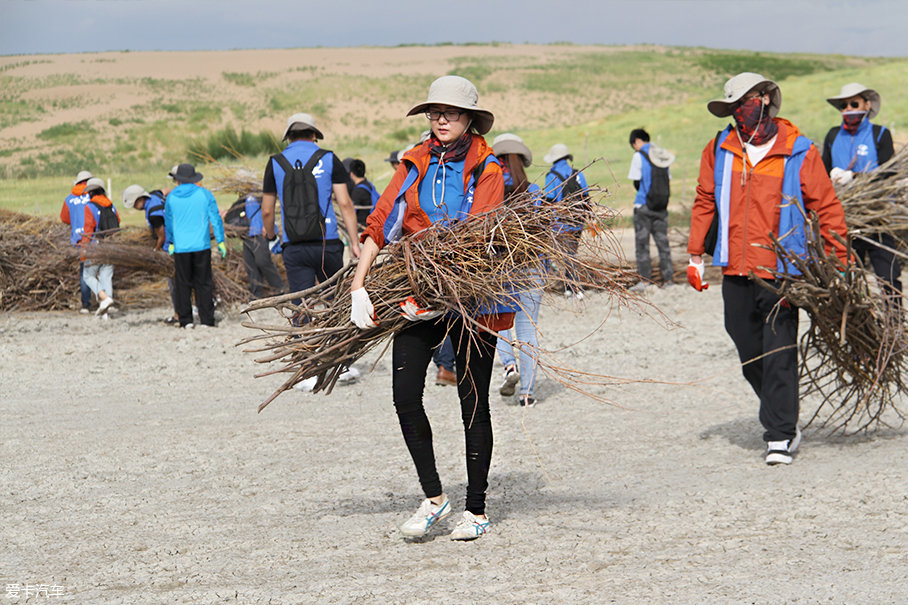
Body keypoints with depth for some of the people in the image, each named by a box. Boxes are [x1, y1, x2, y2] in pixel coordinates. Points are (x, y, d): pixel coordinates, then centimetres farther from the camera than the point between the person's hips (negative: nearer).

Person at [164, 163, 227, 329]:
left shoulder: (171, 197, 2)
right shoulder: (204, 194, -1)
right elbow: (215, 219, -1)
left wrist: (170, 243, 28)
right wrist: (220, 242, 6)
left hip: (181, 247, 0)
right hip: (202, 246, 0)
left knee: (182, 284, 7)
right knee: (204, 284, 4)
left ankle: (186, 321, 5)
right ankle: (206, 320, 1)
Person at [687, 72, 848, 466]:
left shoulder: (798, 153, -3)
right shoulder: (719, 151, 8)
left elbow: (827, 209, 1)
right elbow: (704, 204, 16)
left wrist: (839, 267, -1)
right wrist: (695, 256, 12)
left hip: (782, 274, -4)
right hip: (736, 274, 4)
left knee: (779, 356, -7)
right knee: (751, 357, 9)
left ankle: (780, 437, 0)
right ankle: (783, 423, 26)